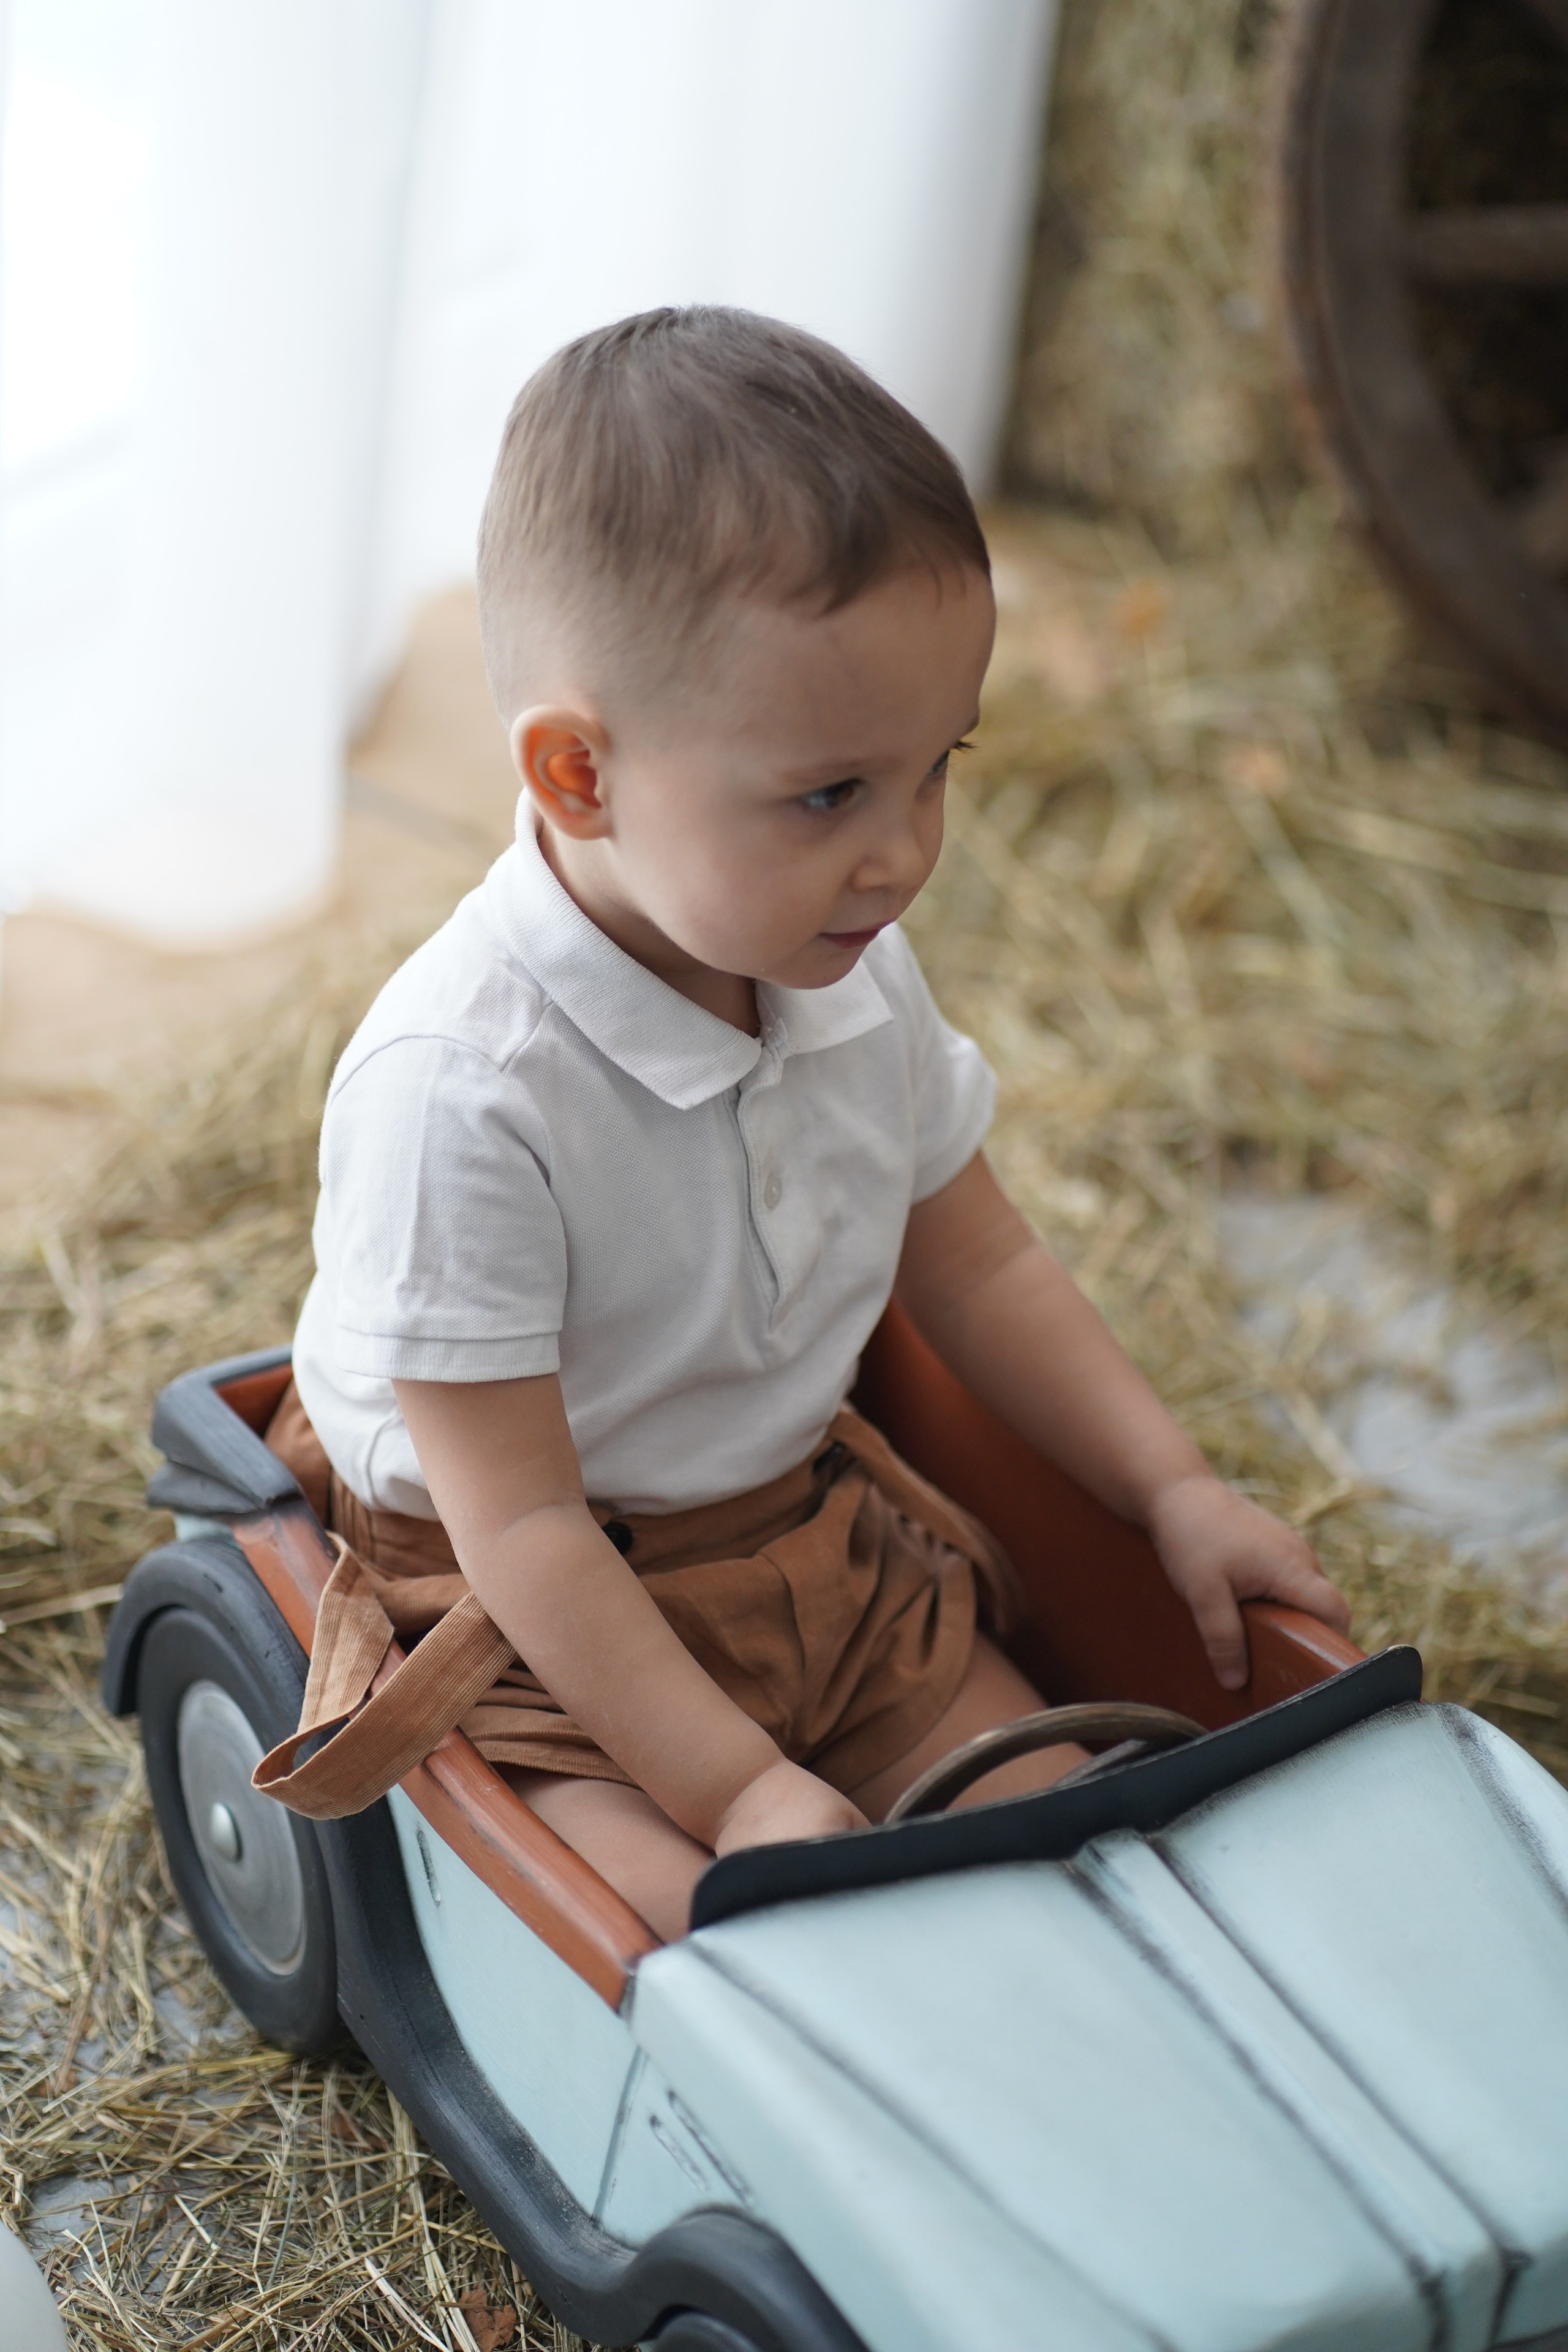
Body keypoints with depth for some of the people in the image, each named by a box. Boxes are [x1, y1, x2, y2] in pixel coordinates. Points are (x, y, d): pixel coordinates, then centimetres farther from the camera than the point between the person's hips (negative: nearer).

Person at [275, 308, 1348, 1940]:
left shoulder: (856, 980, -6)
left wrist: (1173, 1493, 3)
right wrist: (736, 1788, -26)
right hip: (538, 1624, -6)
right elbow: (519, 1520, -25)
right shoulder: (458, 1095, -30)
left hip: (810, 1535, 7)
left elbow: (977, 1268, 10)